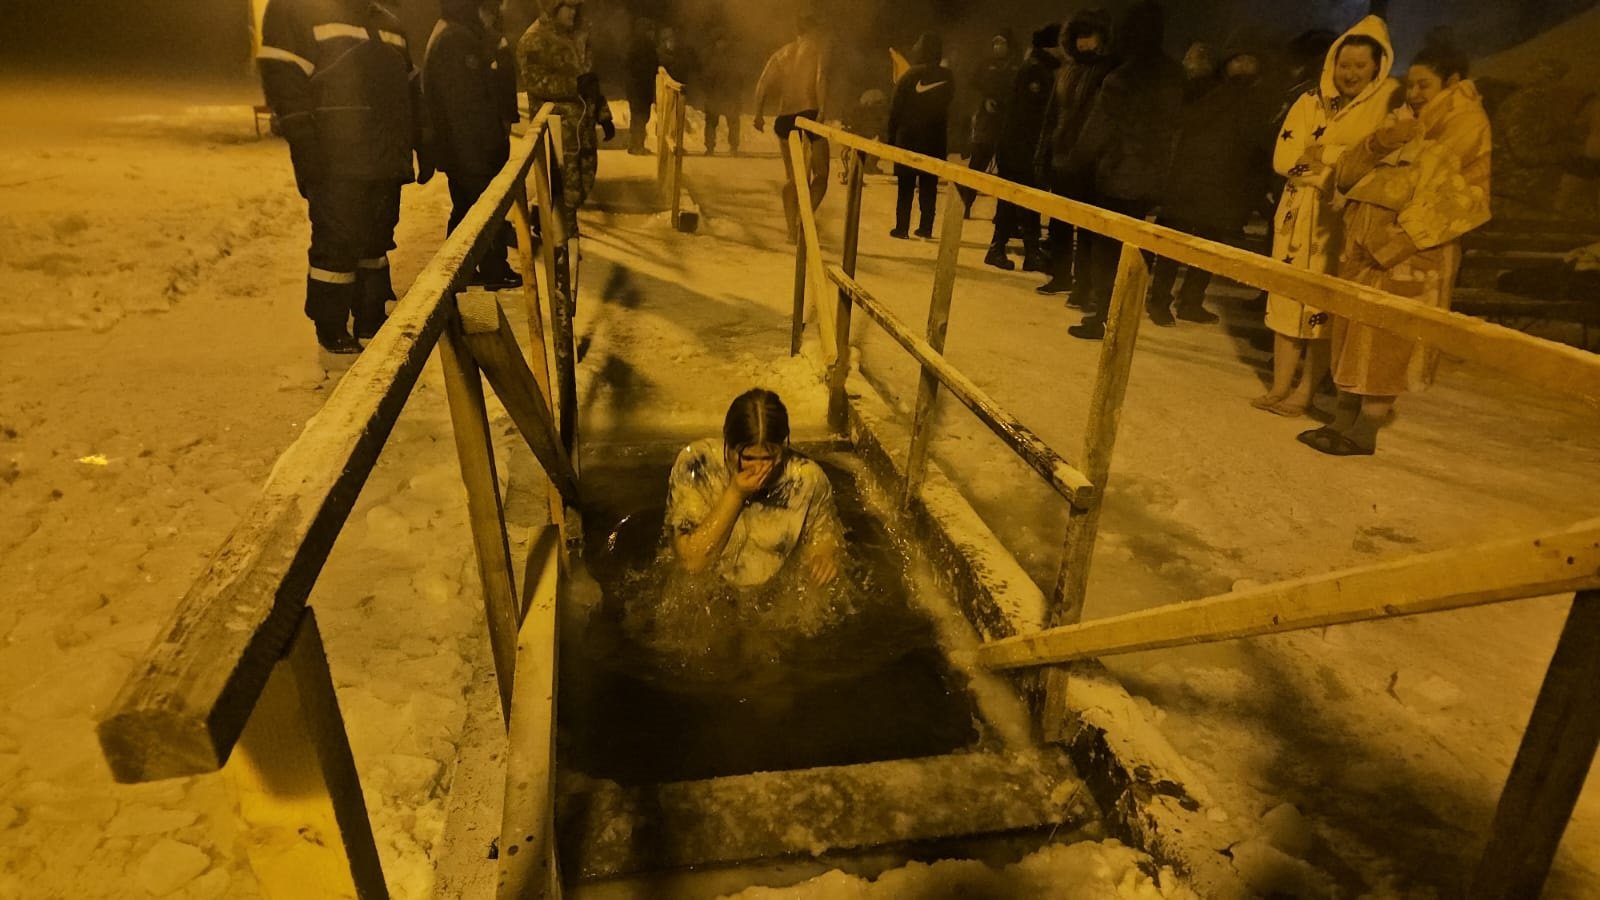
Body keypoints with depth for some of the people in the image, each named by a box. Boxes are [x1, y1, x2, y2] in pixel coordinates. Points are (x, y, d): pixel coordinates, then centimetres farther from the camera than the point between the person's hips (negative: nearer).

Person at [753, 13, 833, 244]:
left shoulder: (782, 52, 17)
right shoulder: (822, 49, 5)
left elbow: (763, 83, 5)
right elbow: (821, 79, -14)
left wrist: (759, 113, 7)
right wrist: (822, 111, -19)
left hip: (785, 118, 5)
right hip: (809, 114, -5)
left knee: (792, 176, 13)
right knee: (820, 173, 3)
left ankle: (792, 230, 11)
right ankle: (804, 217, -19)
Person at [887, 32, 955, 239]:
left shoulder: (910, 75, -7)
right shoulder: (948, 77, 0)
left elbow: (895, 109, -6)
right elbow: (948, 104, 7)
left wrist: (892, 136, 0)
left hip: (908, 137, -2)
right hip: (935, 139, 2)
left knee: (906, 185, 2)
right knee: (929, 185, 7)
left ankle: (902, 228, 0)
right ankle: (926, 227, 5)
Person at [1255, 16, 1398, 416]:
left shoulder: (1390, 101, -1)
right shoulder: (1310, 101, 9)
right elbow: (1283, 157, -2)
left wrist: (1326, 154, -12)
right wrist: (1348, 157, -13)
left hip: (1345, 220, -4)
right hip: (1299, 214, 4)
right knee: (1288, 297, 4)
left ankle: (1305, 391, 4)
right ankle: (1280, 385, 11)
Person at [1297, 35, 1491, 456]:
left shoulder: (1465, 124, -2)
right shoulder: (1404, 120, 18)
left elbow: (1451, 196, -11)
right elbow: (1347, 174, 9)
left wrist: (1396, 243, -18)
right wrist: (1378, 143, -9)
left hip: (1409, 253, -7)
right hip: (1363, 244, 7)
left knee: (1386, 340, -6)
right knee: (1351, 333, 8)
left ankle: (1364, 432, -1)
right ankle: (1344, 420, 15)